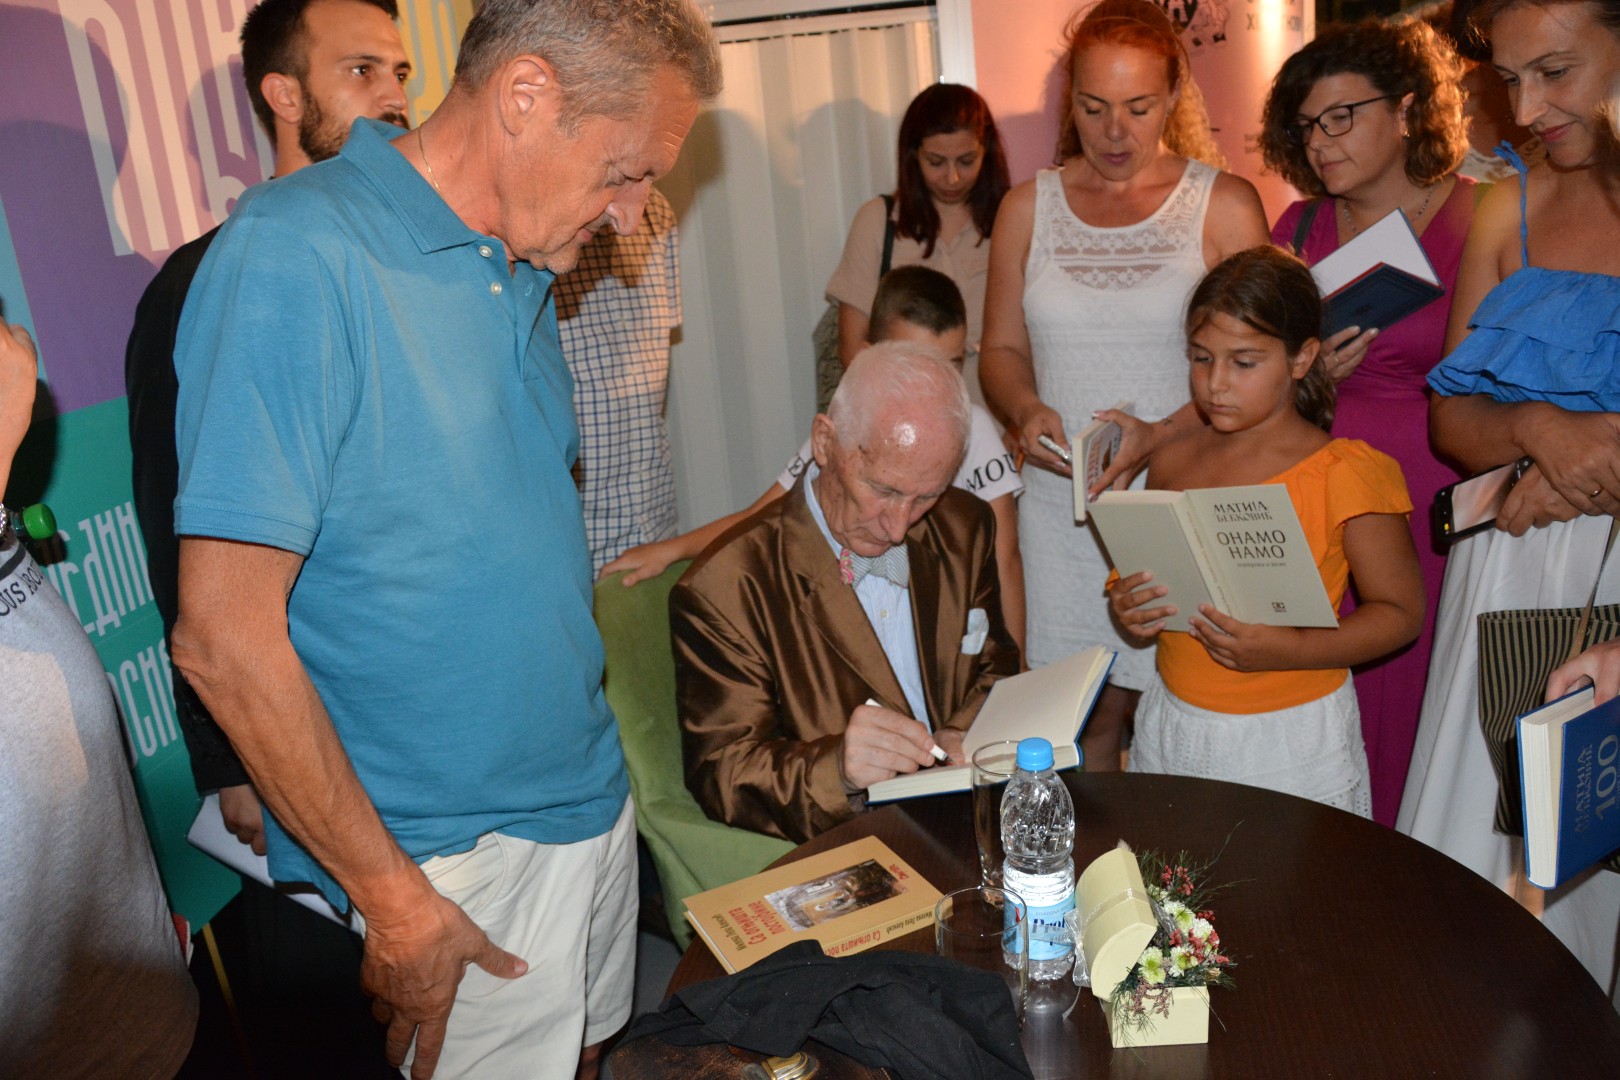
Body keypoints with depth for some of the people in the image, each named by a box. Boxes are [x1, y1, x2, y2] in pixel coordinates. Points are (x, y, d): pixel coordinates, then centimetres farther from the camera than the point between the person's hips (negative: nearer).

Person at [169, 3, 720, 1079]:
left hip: (593, 801, 8)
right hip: (449, 867, -7)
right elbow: (225, 637, -22)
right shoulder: (296, 251, -20)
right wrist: (390, 896, -17)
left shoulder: (522, 268, 6)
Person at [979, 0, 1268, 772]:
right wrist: (1026, 411, -9)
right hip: (1059, 499, 2)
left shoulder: (1223, 204, 3)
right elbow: (1002, 348, 13)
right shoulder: (1027, 209, 11)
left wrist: (1162, 435, -18)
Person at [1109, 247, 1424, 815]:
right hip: (1173, 728, 4)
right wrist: (1128, 607, -6)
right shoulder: (1172, 462, 4)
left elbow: (1400, 612, -7)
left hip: (1292, 740, -4)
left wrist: (1289, 650, -21)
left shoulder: (1344, 475, -10)